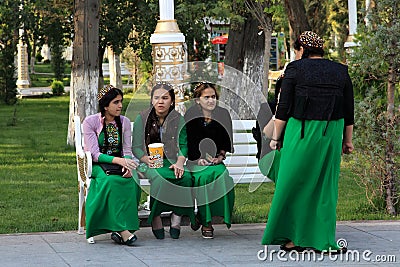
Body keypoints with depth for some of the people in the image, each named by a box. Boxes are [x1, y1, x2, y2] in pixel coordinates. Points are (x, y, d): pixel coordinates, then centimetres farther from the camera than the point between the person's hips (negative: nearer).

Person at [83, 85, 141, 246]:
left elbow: (127, 151, 5)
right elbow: (94, 154, -13)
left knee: (131, 181, -31)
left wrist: (126, 164, -19)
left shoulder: (124, 122, 8)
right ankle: (123, 229, -41)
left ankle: (118, 230, -32)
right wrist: (118, 160, -28)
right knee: (111, 180, -37)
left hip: (119, 164, 4)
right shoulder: (90, 122, -5)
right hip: (98, 166, -3)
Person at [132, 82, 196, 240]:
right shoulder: (142, 119, 4)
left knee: (186, 177, -29)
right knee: (159, 177, -35)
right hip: (148, 162, -2)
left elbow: (183, 145, 6)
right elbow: (136, 147, 2)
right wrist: (147, 160, -18)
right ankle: (155, 218, -25)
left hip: (170, 161, 2)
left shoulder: (178, 119, 9)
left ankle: (177, 217, -21)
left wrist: (180, 162, -14)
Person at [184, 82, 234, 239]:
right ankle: (205, 222, -22)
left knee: (221, 174, -31)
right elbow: (188, 141, -2)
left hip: (218, 159, 2)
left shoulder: (223, 114, 9)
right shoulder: (191, 116, 2)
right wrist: (199, 159, -14)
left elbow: (227, 141, 11)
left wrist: (220, 157, -5)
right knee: (203, 176, -32)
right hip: (196, 160, -2)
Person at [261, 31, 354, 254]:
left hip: (301, 133, -3)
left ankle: (292, 237, 7)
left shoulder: (295, 69, -2)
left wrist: (276, 137, 3)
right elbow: (349, 112, 10)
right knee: (325, 186, 9)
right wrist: (347, 141, 17)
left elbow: (284, 108, -4)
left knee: (294, 183, 6)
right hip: (331, 133, 3)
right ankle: (322, 241, 9)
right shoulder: (340, 72, 9)